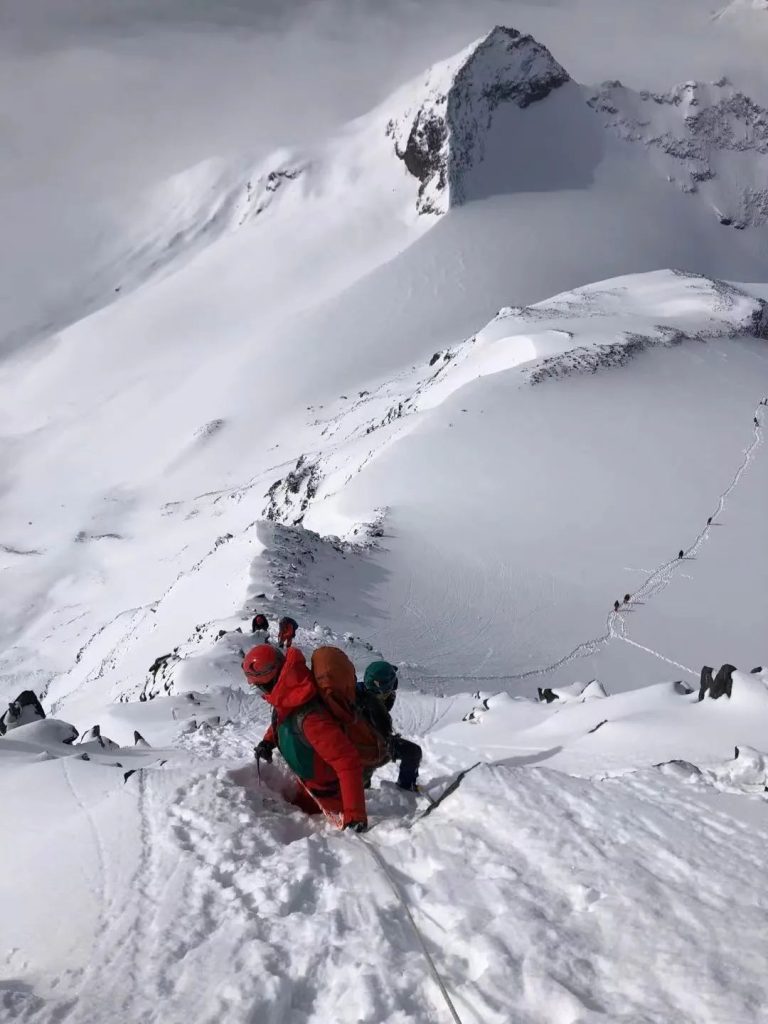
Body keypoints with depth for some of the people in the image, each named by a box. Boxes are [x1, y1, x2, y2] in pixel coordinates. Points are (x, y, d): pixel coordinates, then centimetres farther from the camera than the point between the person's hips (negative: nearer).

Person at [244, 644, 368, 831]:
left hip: (328, 793, -9)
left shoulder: (308, 717, -41)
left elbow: (348, 762, -41)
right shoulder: (289, 698, -13)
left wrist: (354, 814, -42)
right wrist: (268, 741, -2)